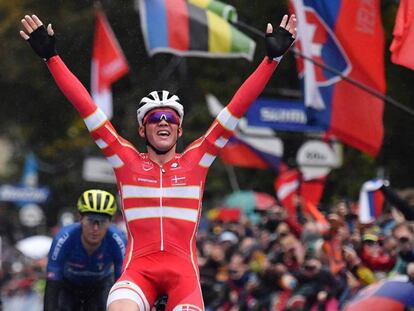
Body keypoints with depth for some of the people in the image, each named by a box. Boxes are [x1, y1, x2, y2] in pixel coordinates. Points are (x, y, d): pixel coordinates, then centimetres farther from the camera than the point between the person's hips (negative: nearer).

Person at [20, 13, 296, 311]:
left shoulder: (196, 159, 10)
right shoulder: (127, 160, 9)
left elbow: (238, 107, 8)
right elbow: (85, 106, 6)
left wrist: (273, 57, 4)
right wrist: (50, 55, 3)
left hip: (183, 269, 1)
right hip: (138, 267, -1)